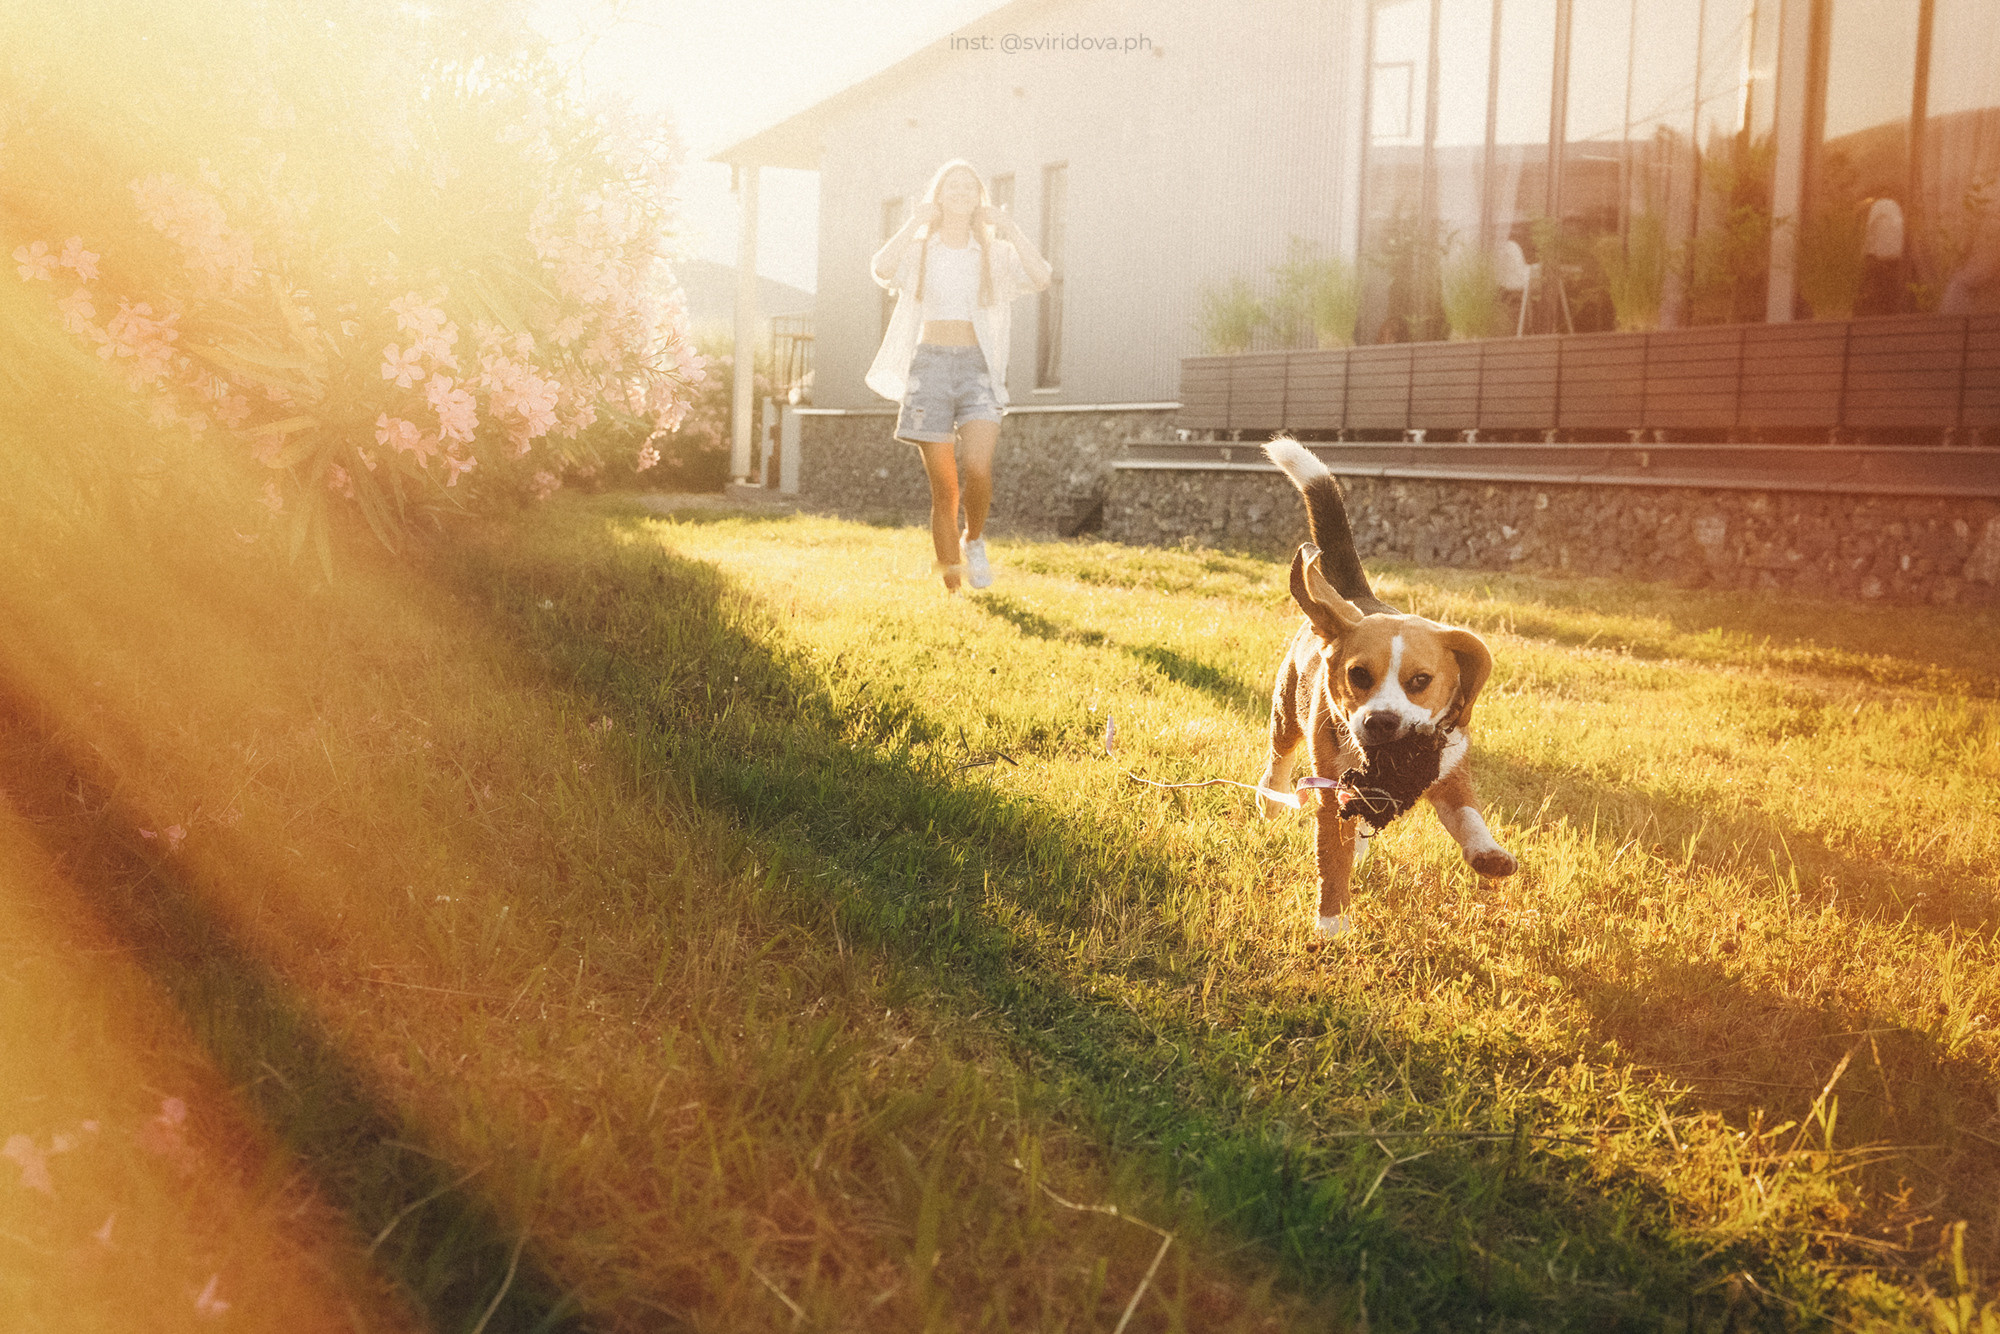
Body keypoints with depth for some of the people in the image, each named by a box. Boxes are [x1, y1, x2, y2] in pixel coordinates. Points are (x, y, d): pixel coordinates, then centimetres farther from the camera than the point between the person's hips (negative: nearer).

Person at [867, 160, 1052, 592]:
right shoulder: (917, 251, 9)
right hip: (929, 366, 0)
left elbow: (1041, 277, -7)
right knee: (944, 488, -3)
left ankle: (974, 540, 7)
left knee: (977, 469, -23)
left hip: (978, 368, 0)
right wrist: (914, 223, -8)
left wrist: (1007, 227, -6)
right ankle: (951, 585, 6)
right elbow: (882, 269, -13)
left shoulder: (994, 253, 11)